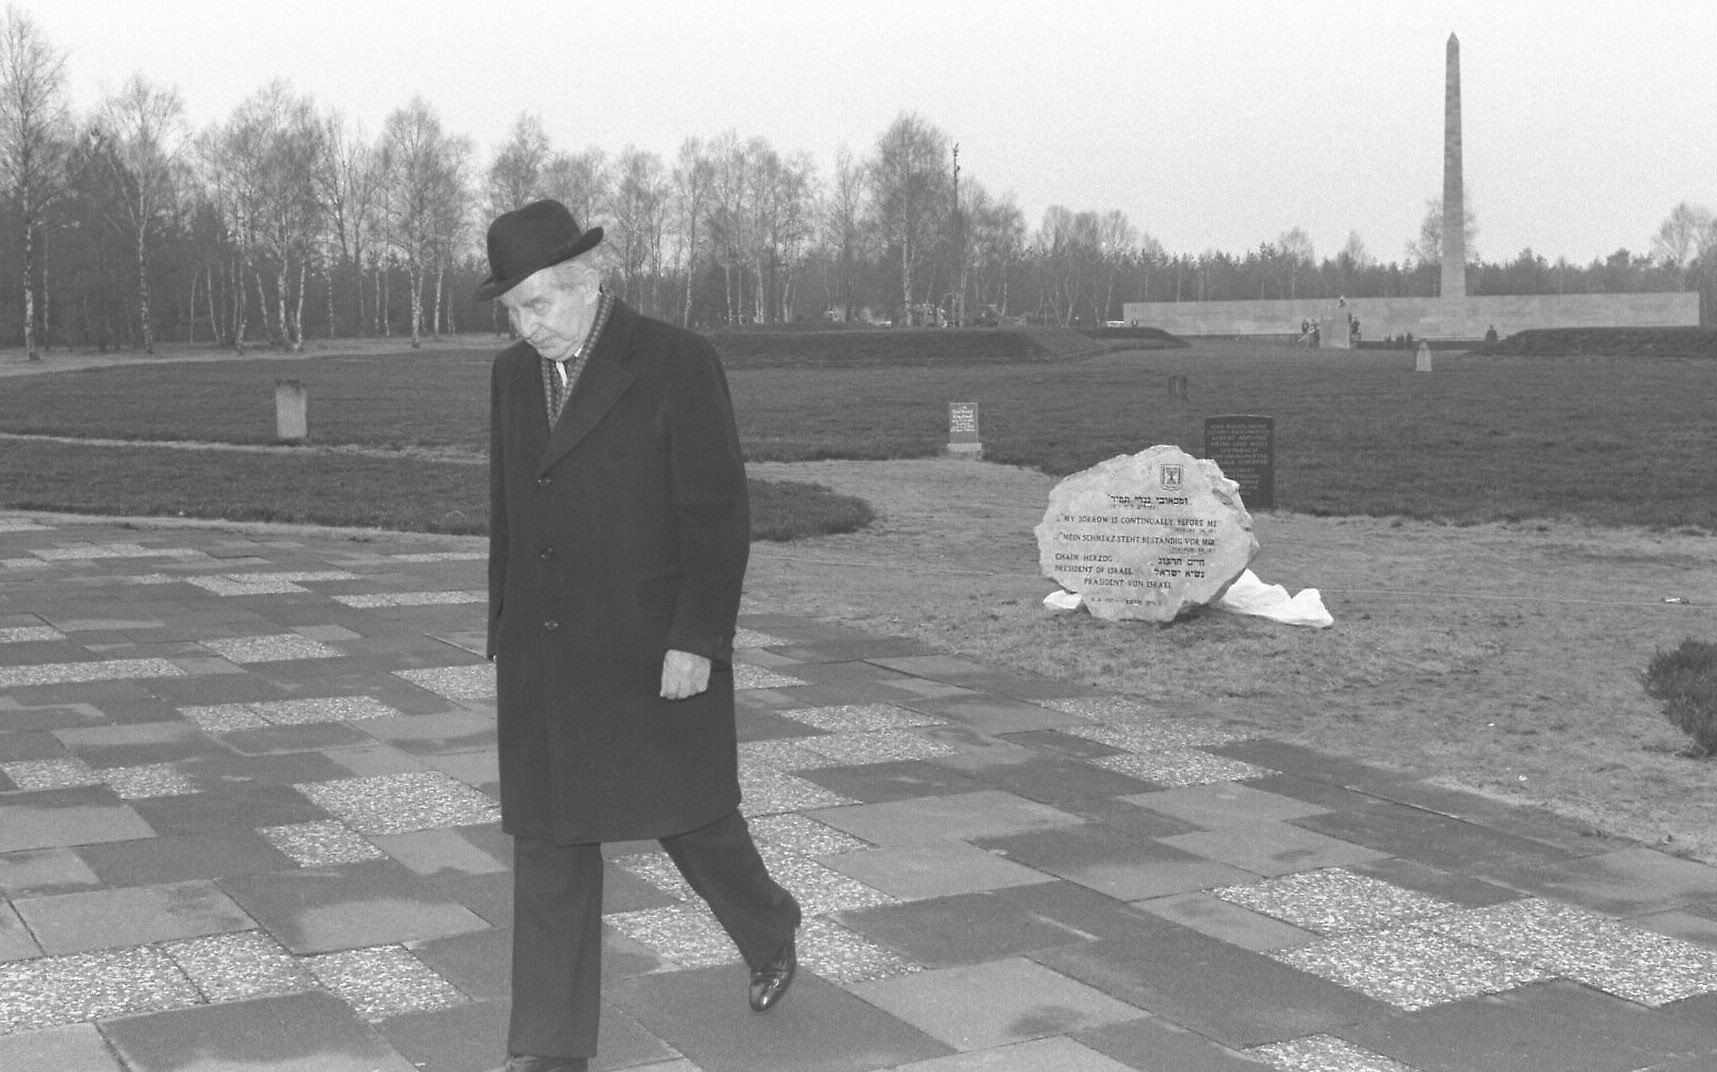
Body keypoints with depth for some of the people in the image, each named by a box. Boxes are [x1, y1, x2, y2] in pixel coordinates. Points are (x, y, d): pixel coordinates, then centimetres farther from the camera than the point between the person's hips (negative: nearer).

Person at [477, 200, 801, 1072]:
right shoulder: (514, 375, 7)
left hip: (654, 649, -5)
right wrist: (505, 637, 14)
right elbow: (510, 516, 14)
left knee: (688, 817, 9)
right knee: (548, 840, 3)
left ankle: (771, 934, 39)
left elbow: (719, 516, -15)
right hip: (546, 656, 5)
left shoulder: (679, 362, -13)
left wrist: (697, 641, -19)